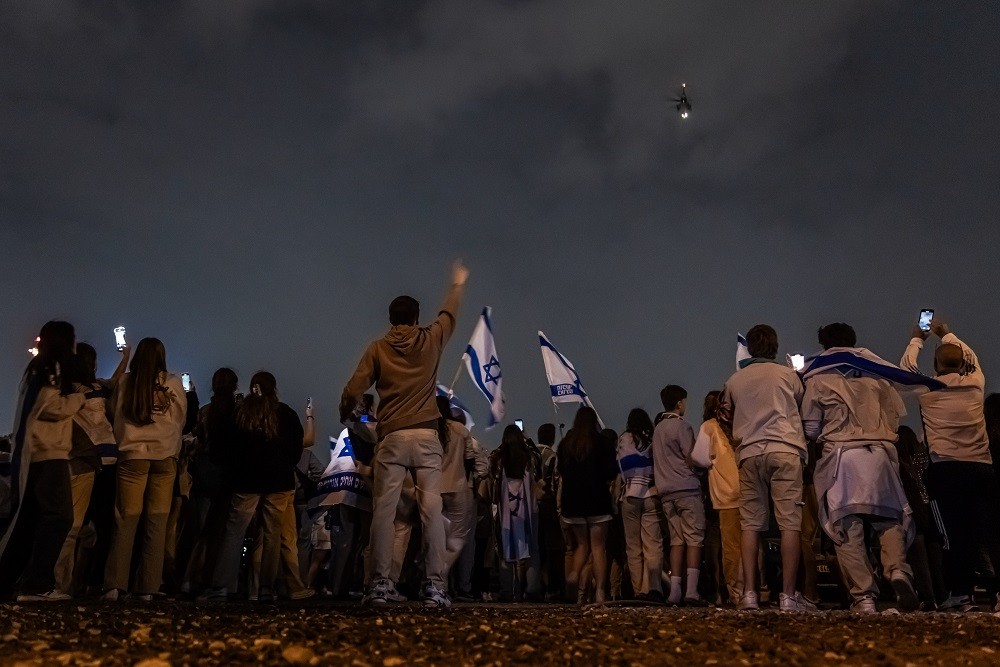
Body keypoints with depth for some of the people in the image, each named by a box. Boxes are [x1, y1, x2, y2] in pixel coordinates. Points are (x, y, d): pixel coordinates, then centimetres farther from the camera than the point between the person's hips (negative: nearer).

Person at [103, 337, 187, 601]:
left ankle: (115, 585, 0)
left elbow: (115, 413, 15)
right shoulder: (174, 384, 1)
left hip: (132, 455, 0)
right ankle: (147, 588, 3)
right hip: (165, 456, 0)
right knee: (157, 523, 2)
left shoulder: (126, 382, 2)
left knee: (126, 521, 4)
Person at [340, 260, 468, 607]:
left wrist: (345, 415, 21)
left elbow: (352, 392, -1)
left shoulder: (377, 348, 4)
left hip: (391, 438, 0)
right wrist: (457, 284, 45)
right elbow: (448, 315, 28)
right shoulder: (430, 340, 8)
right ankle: (435, 586, -5)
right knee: (432, 510, -2)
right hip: (426, 436, 0)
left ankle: (379, 584, 1)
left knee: (384, 510, 2)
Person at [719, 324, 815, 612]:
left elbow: (725, 417, 21)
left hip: (749, 453, 2)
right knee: (790, 522, -3)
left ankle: (749, 593, -2)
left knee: (751, 524, 3)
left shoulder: (733, 381, 14)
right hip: (785, 450, -2)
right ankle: (788, 595, -6)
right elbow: (801, 407, 21)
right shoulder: (788, 374, 8)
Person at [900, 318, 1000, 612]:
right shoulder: (976, 383, 10)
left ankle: (962, 595, -1)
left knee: (958, 533, -1)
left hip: (947, 469, -2)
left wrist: (917, 339, 38)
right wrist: (946, 334, 45)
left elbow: (907, 366, 23)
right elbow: (971, 358, 32)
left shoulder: (927, 390, 3)